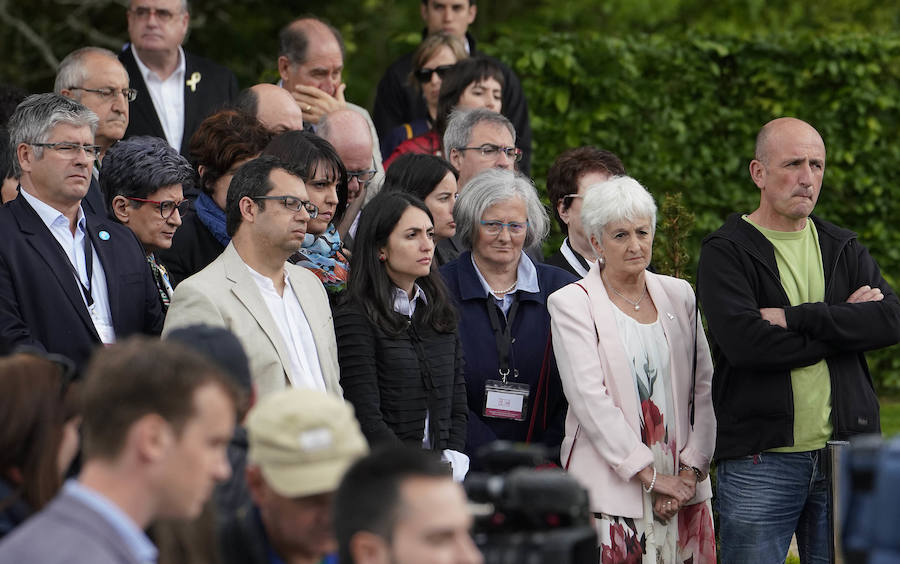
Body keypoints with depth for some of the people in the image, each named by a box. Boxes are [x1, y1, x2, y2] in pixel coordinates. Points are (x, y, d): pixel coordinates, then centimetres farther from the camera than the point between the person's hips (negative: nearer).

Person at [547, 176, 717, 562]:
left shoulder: (678, 295, 13)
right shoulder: (572, 304, 0)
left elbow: (704, 389, 9)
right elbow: (589, 399, -8)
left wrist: (691, 469, -4)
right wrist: (649, 475, -12)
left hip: (684, 485, 4)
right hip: (611, 489, -4)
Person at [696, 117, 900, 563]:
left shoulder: (844, 250, 14)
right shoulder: (726, 253, -1)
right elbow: (744, 341, -18)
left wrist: (796, 317, -13)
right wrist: (843, 322, -9)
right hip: (759, 460, -4)